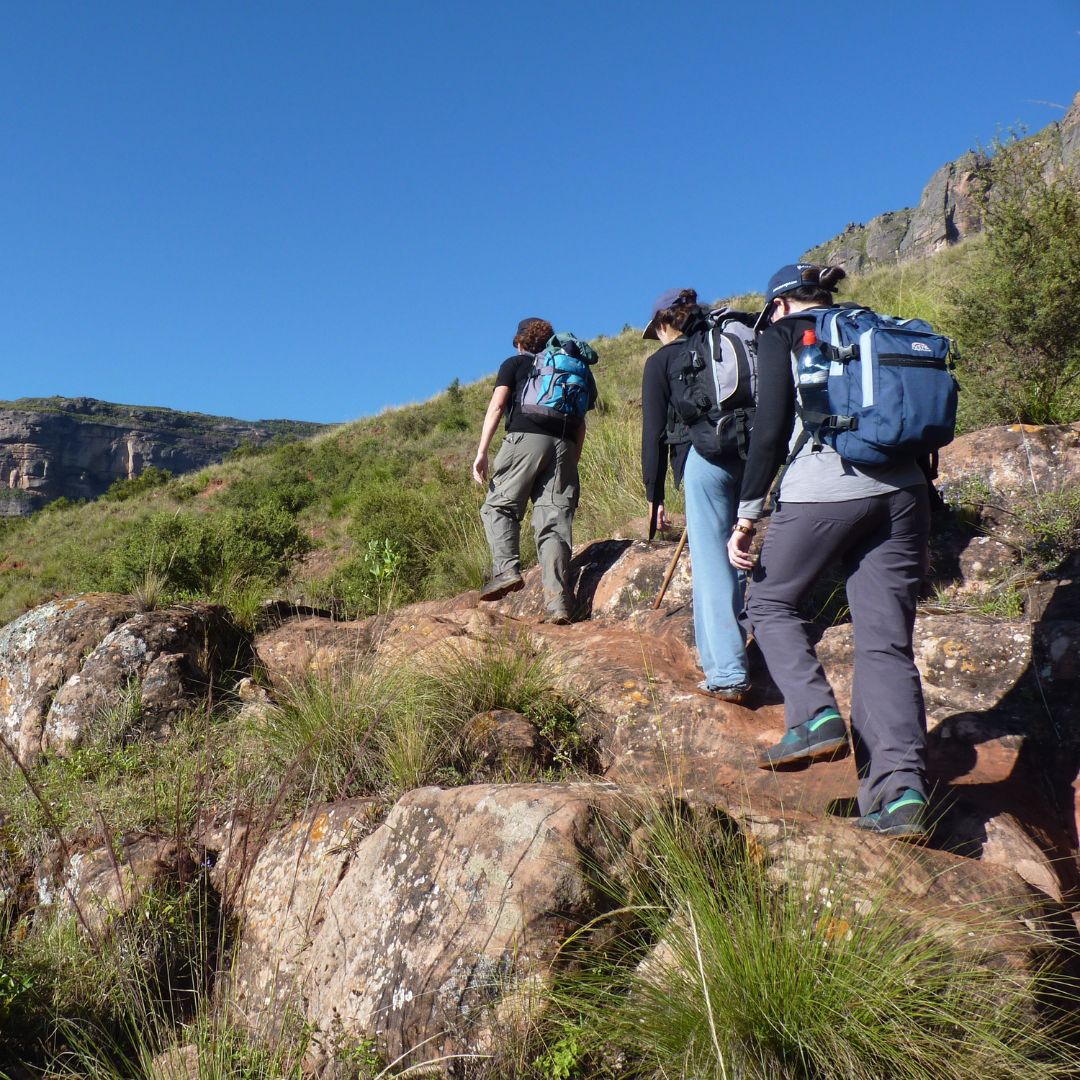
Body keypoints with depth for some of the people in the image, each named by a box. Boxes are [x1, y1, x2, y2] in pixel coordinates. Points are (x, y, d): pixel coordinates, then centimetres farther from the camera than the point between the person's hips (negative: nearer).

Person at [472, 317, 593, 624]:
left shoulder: (514, 364, 17)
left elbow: (496, 407, 2)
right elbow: (580, 423, 22)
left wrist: (482, 452, -4)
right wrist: (573, 462, 23)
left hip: (526, 438, -4)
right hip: (564, 446, 4)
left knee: (499, 506, 7)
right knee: (555, 521, -2)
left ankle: (507, 568, -15)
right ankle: (558, 600, -12)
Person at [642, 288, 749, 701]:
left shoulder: (661, 361, 8)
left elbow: (654, 432, 3)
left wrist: (654, 494, 7)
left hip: (704, 458, -5)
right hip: (748, 457, 6)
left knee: (711, 561, -5)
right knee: (731, 554, 16)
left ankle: (728, 673, -8)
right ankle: (714, 651, 28)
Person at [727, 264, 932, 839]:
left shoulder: (783, 335, 8)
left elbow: (771, 429, -4)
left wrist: (746, 517, -4)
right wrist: (920, 529, 22)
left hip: (821, 491, -5)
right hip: (901, 492, 5)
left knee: (768, 602, 16)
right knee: (886, 640, 3)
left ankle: (815, 717, -2)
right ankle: (902, 787, -7)